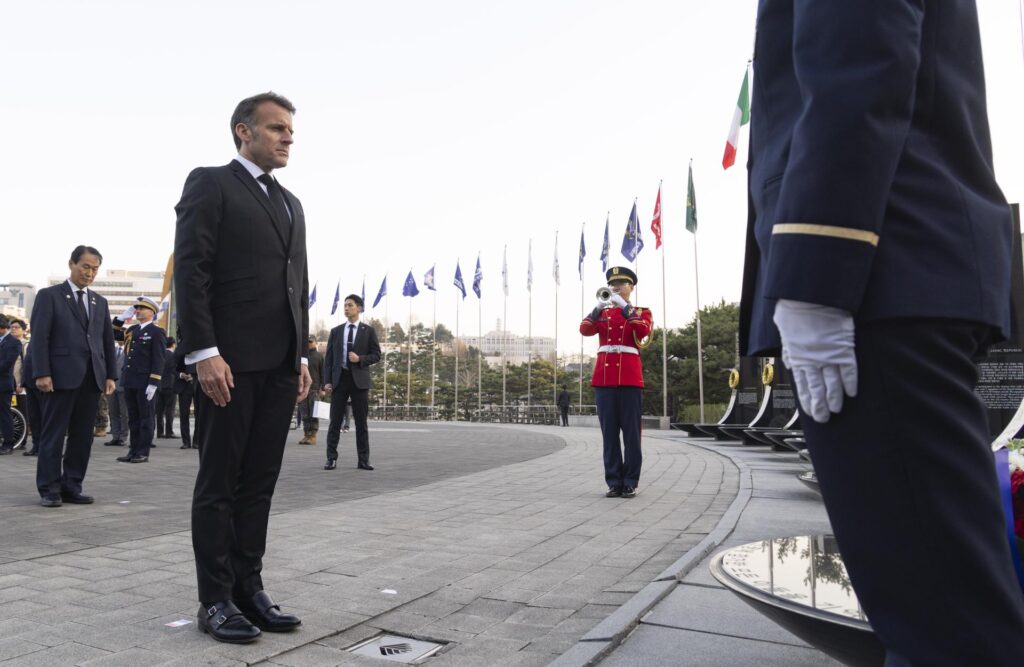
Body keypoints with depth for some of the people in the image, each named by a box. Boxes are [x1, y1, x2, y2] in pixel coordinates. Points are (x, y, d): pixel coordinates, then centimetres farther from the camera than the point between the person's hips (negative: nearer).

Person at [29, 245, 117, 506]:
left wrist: (110, 374, 8)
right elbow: (39, 337, -5)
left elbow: (108, 340, 16)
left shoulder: (100, 302, 18)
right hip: (62, 375, -5)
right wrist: (41, 373, -13)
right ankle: (49, 489, 7)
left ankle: (72, 487, 12)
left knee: (83, 435, 5)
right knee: (53, 435, 1)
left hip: (92, 377, 5)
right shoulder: (49, 295, 3)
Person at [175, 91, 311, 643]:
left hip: (280, 367, 7)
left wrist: (301, 355, 13)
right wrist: (204, 353, -17)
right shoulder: (210, 184, 0)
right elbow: (190, 271, -9)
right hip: (229, 361, -6)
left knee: (259, 485, 10)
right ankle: (215, 600, 12)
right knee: (219, 486, 2)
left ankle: (248, 589, 19)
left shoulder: (291, 203, 21)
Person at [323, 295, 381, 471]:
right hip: (339, 378, 2)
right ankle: (331, 459, 6)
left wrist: (360, 359, -15)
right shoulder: (336, 331, 11)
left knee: (361, 422, 2)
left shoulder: (369, 331, 5)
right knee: (335, 421, 0)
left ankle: (363, 460, 7)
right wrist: (327, 381, -1)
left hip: (359, 380, -1)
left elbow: (376, 355, 3)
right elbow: (329, 357, 8)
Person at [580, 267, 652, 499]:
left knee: (631, 432, 0)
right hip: (604, 378, 2)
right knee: (609, 433, 3)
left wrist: (625, 307, -18)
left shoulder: (641, 312, 9)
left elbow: (643, 331, -14)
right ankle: (614, 482, 9)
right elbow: (585, 329, -4)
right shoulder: (602, 313, 16)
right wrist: (597, 309, -17)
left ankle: (630, 483, 7)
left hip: (630, 378, -2)